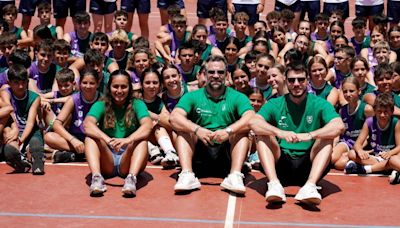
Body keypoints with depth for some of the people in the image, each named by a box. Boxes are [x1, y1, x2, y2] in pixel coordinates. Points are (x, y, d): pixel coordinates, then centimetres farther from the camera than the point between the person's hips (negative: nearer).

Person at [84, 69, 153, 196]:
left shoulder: (137, 104, 5)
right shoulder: (101, 105, 6)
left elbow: (147, 126, -16)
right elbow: (88, 124, -15)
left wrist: (127, 140, -35)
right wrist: (107, 140, -34)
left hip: (127, 160, -1)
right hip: (106, 163, 1)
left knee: (142, 139, -25)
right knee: (90, 137, -21)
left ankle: (131, 178, -44)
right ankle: (96, 177, -41)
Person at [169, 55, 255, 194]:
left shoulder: (237, 97, 6)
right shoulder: (192, 97, 8)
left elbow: (251, 118, -14)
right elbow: (174, 117, -9)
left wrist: (228, 131, -31)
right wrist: (197, 129, -26)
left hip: (227, 152, -1)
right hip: (199, 153, 1)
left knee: (242, 130, -21)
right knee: (184, 129, -18)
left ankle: (235, 176, -36)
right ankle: (187, 174, -34)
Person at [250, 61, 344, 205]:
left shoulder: (319, 104, 3)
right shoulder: (275, 105, 5)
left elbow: (339, 126, -16)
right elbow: (253, 122, -14)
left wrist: (309, 135, -31)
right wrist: (279, 132, -32)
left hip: (308, 166, -1)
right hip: (281, 165, 1)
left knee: (327, 137, -21)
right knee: (263, 135, -17)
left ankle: (310, 186, -38)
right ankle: (274, 184, -35)